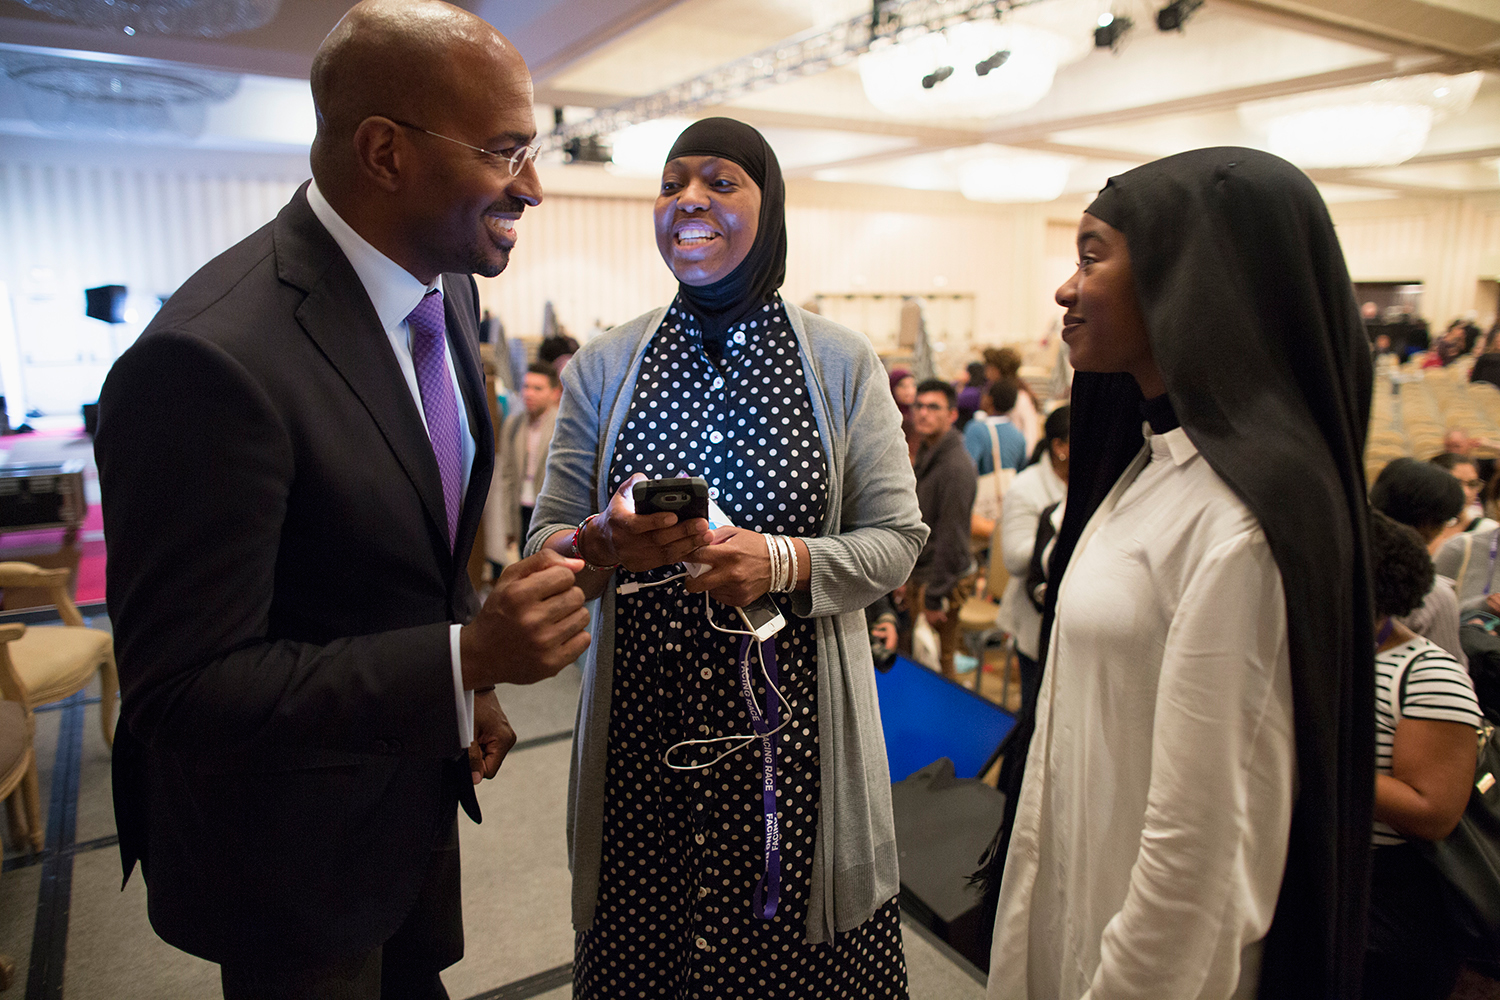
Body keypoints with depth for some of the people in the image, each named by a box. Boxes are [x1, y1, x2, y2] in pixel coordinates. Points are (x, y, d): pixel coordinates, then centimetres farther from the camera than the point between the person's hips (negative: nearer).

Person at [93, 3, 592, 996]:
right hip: (292, 853, -7)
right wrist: (467, 657, -34)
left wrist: (473, 677, 5)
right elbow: (179, 688, -27)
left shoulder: (447, 289, -4)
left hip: (417, 790, 7)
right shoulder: (209, 359, -31)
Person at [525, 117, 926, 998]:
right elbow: (545, 547, 3)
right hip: (642, 726, 1)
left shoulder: (842, 362, 0)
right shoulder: (603, 367, 3)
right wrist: (604, 546, -20)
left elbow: (897, 539, -2)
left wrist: (784, 561, -20)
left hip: (794, 719, -1)